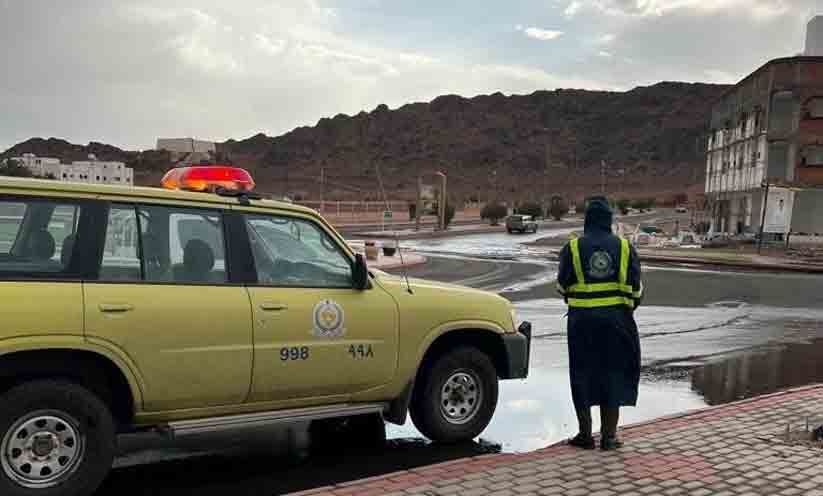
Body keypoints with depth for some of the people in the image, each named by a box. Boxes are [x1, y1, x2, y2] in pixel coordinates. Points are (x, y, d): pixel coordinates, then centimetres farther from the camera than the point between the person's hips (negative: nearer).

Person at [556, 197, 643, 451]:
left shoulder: (572, 248, -3)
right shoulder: (625, 247, 1)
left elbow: (562, 286, 4)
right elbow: (636, 288, 5)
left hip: (582, 319, -1)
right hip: (616, 319, 1)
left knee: (582, 375, 9)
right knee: (614, 375, 10)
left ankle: (585, 434, 15)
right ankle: (609, 436, 13)